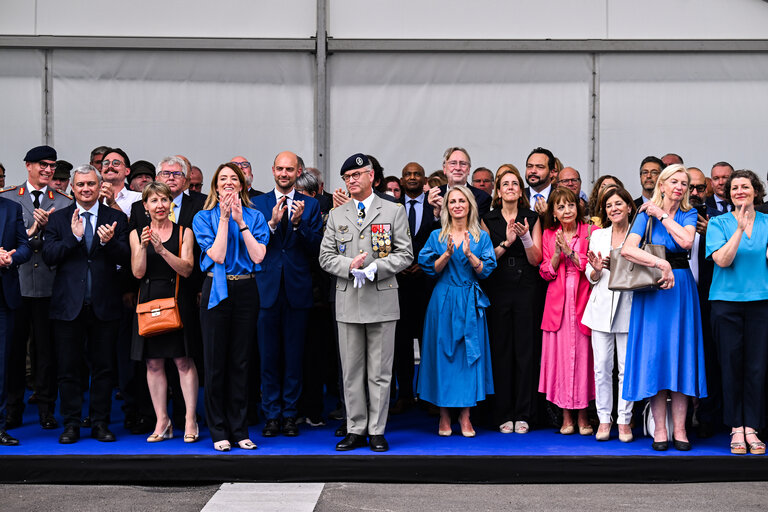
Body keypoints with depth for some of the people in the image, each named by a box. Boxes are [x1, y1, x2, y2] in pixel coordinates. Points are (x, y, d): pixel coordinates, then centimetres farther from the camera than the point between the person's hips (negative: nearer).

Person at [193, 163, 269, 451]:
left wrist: (241, 221, -9)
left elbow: (258, 256, -7)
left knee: (240, 361, 5)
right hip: (216, 292, -1)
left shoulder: (254, 217, 7)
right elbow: (217, 255, -10)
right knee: (215, 362, 2)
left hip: (246, 291, 1)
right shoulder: (204, 218, 3)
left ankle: (239, 430, 14)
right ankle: (218, 431, 12)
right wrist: (224, 219, -11)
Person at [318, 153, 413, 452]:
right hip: (348, 302, 2)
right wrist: (350, 266, -11)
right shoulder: (336, 215, 13)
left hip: (382, 301, -2)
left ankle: (377, 432, 10)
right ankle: (355, 430, 14)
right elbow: (326, 257, 8)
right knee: (351, 371, 6)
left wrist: (374, 268, -13)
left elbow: (405, 255, 1)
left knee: (380, 372, 2)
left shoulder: (394, 211, 5)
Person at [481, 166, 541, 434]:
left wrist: (525, 237, -15)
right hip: (498, 290, 0)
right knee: (501, 350, 1)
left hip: (525, 291, 0)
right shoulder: (488, 220, 8)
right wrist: (506, 243, -13)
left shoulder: (532, 218, 7)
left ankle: (523, 414, 7)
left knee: (525, 350, -1)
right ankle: (504, 415, 9)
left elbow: (536, 259, 1)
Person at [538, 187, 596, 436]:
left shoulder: (590, 231, 2)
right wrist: (557, 254, -11)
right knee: (559, 354, 0)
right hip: (557, 301, 2)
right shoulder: (548, 235, 9)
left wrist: (570, 252, -13)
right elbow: (545, 272, 5)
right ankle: (566, 417, 9)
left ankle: (583, 415, 10)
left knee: (582, 353, -1)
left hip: (582, 299, -2)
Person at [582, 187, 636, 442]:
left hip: (628, 306, -3)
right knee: (602, 366, 2)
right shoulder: (597, 235, 13)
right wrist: (596, 270, -9)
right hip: (601, 305, 3)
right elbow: (591, 276, 13)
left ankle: (624, 420, 9)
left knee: (627, 367, -1)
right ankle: (604, 419, 11)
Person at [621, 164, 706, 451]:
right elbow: (627, 249, -14)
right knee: (654, 354, -2)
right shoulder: (647, 214, 1)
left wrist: (663, 215, -7)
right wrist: (661, 264, -20)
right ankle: (659, 429, 4)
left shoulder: (689, 214, 8)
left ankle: (679, 428, 6)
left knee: (680, 353, 1)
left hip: (681, 287, 2)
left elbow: (686, 241, -14)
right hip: (651, 289, -2)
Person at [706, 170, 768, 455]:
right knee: (732, 365, 2)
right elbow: (722, 260, -10)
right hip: (727, 301, -1)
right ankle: (736, 428, 11)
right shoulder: (719, 223, 3)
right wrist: (740, 228, -17)